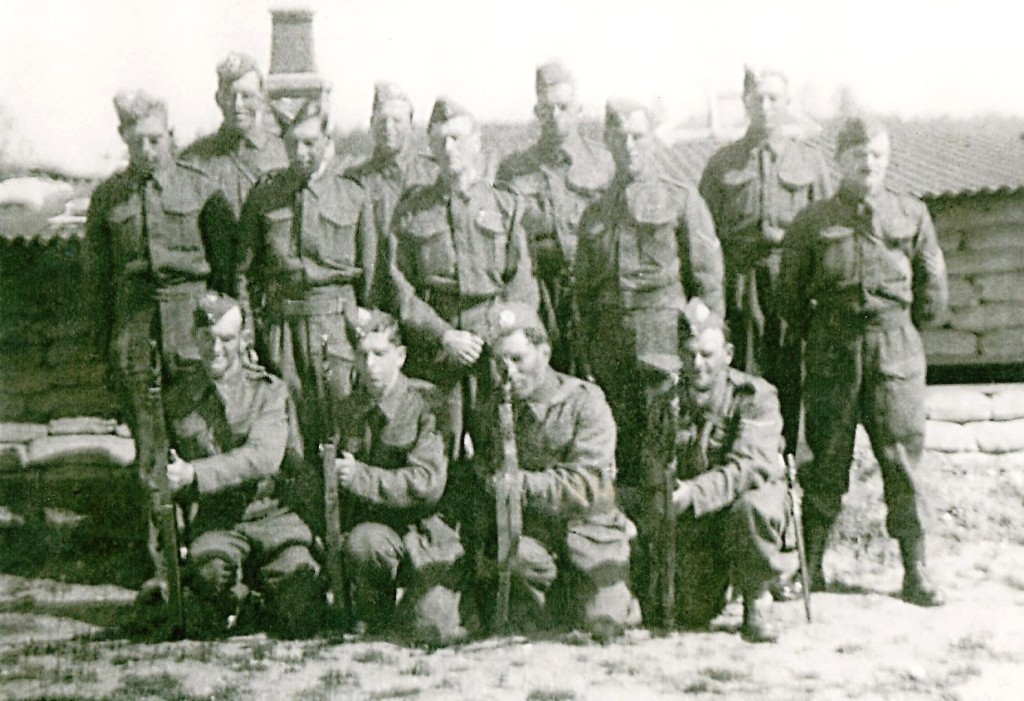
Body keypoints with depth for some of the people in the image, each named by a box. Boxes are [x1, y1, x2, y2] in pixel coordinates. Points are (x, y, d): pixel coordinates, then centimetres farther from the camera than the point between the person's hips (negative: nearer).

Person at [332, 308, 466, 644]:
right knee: (363, 541, -35)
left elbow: (428, 484, -19)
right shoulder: (349, 409, 7)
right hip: (374, 526, 3)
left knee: (431, 629, -24)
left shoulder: (426, 404, -9)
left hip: (429, 533, -3)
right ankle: (370, 618, -4)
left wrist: (362, 478, -20)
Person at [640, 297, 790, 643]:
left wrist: (694, 493, -38)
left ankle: (756, 605, -16)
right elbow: (655, 471, 5)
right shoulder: (666, 405, 2)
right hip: (692, 520, 3)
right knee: (693, 614, -10)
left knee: (749, 509, -40)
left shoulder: (755, 397, -12)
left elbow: (746, 468, -25)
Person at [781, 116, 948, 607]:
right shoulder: (812, 222, 4)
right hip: (832, 350, 0)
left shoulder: (912, 215, 7)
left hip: (895, 348, 1)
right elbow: (792, 291, 10)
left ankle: (916, 570, 5)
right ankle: (810, 565, 10)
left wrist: (900, 327, 13)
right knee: (827, 458, 2)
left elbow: (933, 287, 13)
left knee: (902, 456, -1)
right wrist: (820, 335, 9)